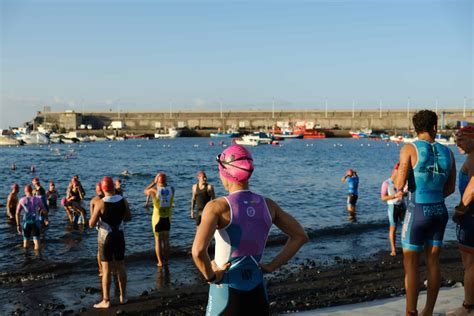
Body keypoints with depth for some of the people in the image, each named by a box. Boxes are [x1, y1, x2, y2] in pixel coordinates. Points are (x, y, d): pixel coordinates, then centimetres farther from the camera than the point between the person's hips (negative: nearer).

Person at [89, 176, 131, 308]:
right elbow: (128, 218, 8)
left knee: (106, 269, 2)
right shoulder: (123, 201, -6)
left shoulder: (100, 203, -18)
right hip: (119, 235, 4)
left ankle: (106, 301, 7)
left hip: (106, 237, -4)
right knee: (120, 266, 15)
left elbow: (91, 224, -15)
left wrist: (94, 215, 3)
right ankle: (123, 296, 25)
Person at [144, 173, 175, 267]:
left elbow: (145, 191, 8)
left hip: (157, 217, -3)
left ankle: (160, 262, 5)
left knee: (158, 240, 6)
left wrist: (154, 182, 8)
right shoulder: (171, 189, -5)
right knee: (166, 239, 17)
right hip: (168, 218, 3)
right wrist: (164, 184, 12)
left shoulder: (154, 189, -14)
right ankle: (166, 260, 22)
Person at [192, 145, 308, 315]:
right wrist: (272, 266, 8)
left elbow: (198, 251, -30)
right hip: (257, 293, 5)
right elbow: (300, 236, 9)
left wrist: (211, 276, -12)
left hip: (226, 293, -4)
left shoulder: (217, 207, -16)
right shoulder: (268, 205, 0)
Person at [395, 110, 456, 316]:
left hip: (417, 214, -5)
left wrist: (399, 175, 8)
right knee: (433, 262, 13)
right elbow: (450, 188, 12)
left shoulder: (409, 149, -12)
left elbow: (399, 185, -16)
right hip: (439, 212, 5)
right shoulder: (447, 152, 3)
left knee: (410, 264, 3)